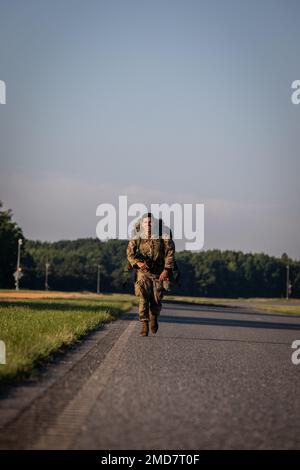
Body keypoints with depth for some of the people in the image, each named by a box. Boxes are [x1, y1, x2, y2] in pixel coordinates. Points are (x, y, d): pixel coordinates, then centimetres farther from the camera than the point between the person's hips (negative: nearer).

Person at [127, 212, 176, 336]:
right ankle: (144, 326, -8)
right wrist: (138, 263, -28)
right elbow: (130, 253, -8)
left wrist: (166, 269, -16)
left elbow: (170, 253, -6)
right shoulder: (137, 238, -4)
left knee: (156, 300, 2)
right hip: (143, 272, 0)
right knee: (143, 299, -14)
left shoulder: (163, 237, -7)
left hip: (159, 273, 0)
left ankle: (154, 317, 33)